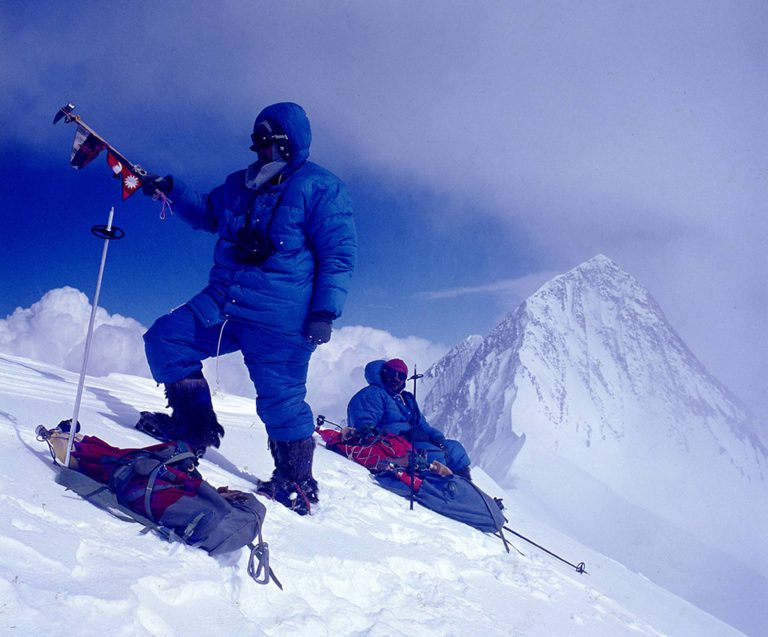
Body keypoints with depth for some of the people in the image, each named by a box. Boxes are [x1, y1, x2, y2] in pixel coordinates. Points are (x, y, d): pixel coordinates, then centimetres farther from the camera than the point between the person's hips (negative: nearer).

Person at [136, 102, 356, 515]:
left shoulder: (321, 189, -5)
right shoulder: (241, 185, 17)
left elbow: (339, 254, -9)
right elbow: (207, 213, 35)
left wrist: (325, 311, -17)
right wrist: (171, 190, 19)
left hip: (280, 320, -7)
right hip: (222, 304, 7)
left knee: (280, 398, -5)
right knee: (165, 339, 3)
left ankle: (297, 483, 14)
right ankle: (194, 425, 16)